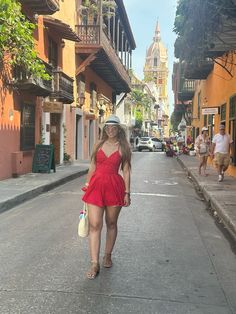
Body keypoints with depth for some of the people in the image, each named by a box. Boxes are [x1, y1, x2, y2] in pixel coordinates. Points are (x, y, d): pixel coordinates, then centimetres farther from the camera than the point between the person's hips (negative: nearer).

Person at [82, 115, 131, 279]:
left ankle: (108, 256, 29)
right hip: (96, 185, 2)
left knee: (111, 223, 11)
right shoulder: (99, 145, 10)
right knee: (95, 225, -5)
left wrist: (127, 192, -3)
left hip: (114, 187, -1)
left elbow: (126, 171, 0)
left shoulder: (123, 148, 2)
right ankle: (95, 264, 0)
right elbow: (92, 166, 14)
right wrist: (87, 184, 11)